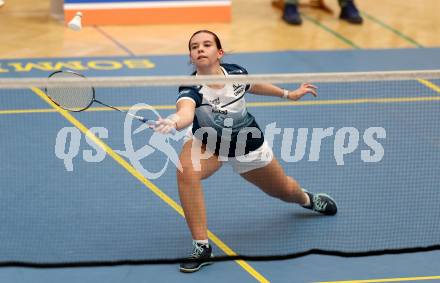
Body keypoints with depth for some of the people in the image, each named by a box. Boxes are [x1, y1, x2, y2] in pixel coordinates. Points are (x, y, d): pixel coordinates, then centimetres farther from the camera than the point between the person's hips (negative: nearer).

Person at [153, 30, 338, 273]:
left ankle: (307, 199, 62)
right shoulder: (190, 88, -34)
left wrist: (288, 94, 15)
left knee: (284, 191, 20)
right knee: (186, 170, -36)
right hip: (207, 142, -3)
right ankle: (201, 247, -25)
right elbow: (185, 112, -58)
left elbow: (252, 86, 3)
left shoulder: (236, 73, -23)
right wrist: (173, 123, -81)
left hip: (247, 143, 3)